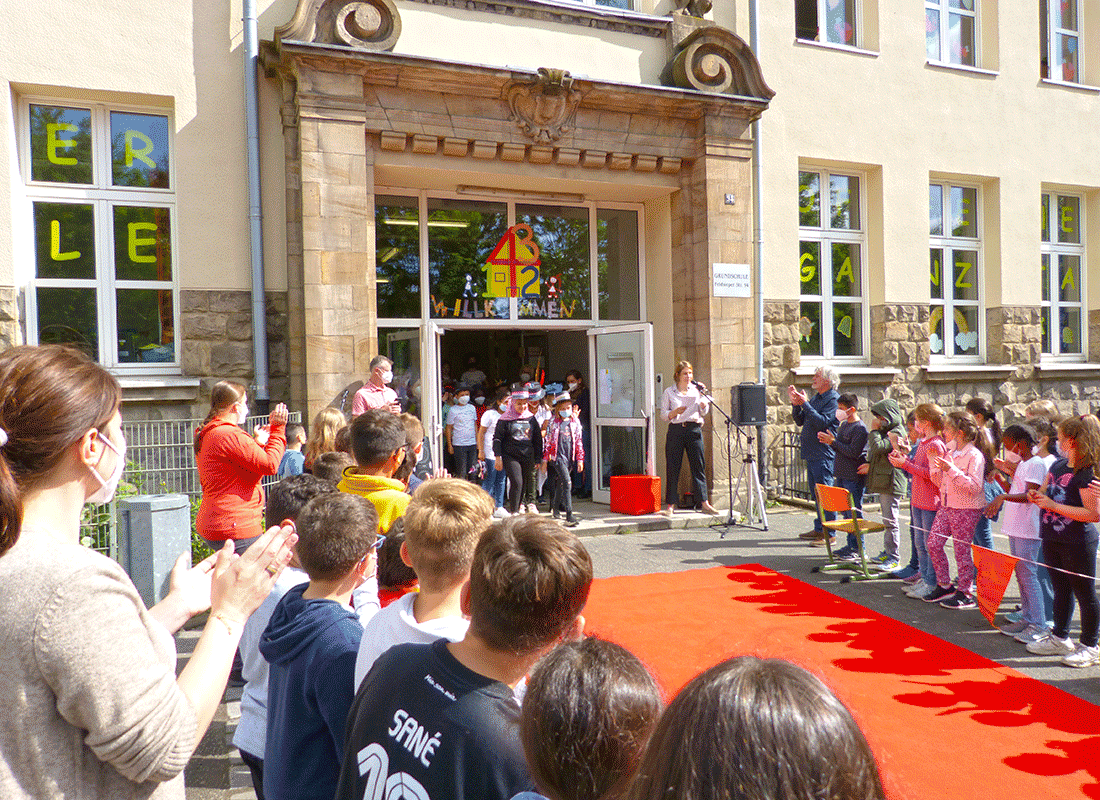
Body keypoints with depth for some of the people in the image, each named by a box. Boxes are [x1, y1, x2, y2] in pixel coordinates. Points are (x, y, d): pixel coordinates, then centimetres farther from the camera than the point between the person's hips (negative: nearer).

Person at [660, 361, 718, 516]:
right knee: (672, 468, -1)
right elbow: (663, 415, 4)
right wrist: (676, 412, -14)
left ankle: (704, 503, 6)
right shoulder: (669, 392, 8)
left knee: (698, 466, 1)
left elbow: (704, 412, 8)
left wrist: (703, 395, -7)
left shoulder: (696, 390, 12)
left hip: (694, 429, 1)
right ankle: (670, 505, 5)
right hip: (675, 430, -1)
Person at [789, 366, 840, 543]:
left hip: (824, 454, -9)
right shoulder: (816, 398, 17)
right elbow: (800, 421, 16)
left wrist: (805, 403, -22)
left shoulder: (833, 399, -10)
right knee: (816, 494, 14)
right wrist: (795, 403, 2)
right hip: (812, 454, 9)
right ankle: (819, 529, 23)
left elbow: (822, 422, -23)